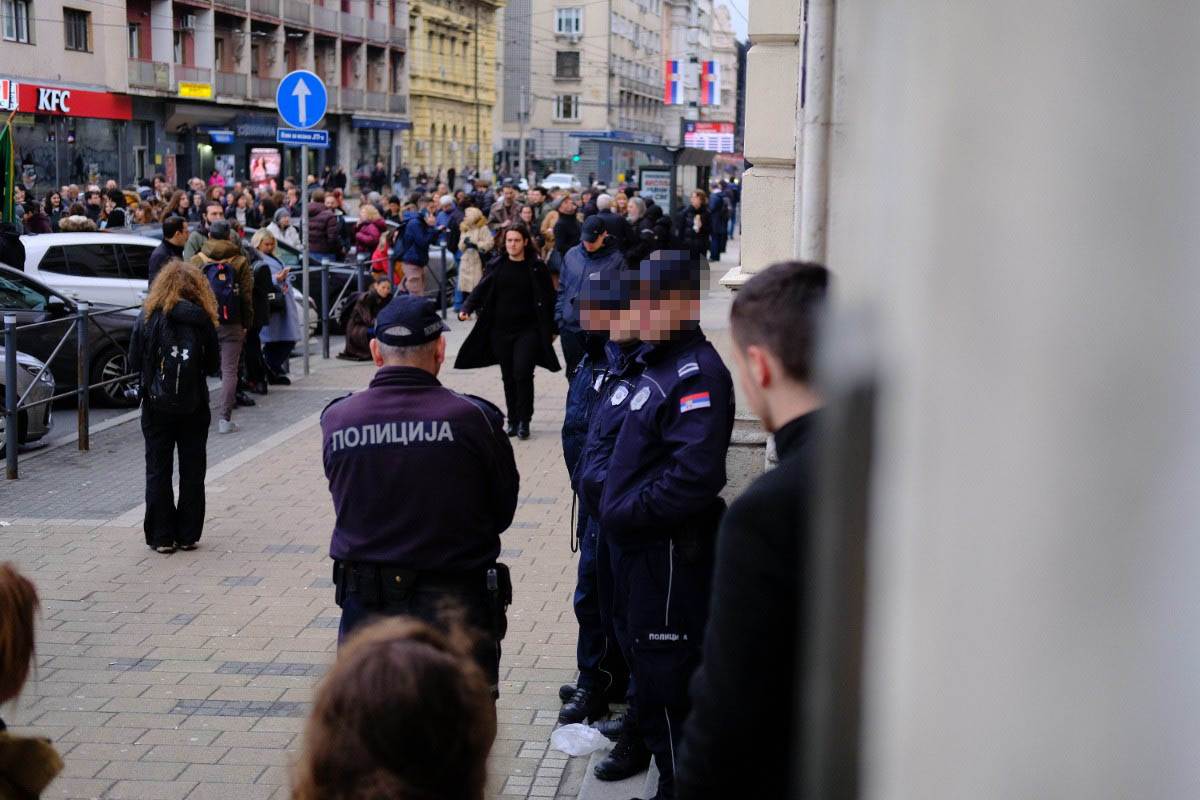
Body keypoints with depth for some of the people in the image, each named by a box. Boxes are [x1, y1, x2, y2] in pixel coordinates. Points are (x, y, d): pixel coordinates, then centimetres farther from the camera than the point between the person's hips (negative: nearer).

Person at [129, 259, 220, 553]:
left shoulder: (149, 317, -7)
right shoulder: (203, 319, -6)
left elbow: (135, 361, -2)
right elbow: (213, 365, 0)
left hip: (157, 405, -1)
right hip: (194, 407, 1)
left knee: (158, 471, 8)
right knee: (192, 470, 11)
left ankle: (162, 536, 9)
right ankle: (188, 535, 15)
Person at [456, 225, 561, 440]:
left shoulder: (537, 268, -1)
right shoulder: (496, 266, 6)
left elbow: (547, 300, 2)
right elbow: (481, 291, 3)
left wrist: (550, 331, 1)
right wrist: (467, 308, -16)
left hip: (528, 331, -3)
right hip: (501, 331, 3)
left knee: (522, 373, -13)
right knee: (508, 377, 9)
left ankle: (524, 421, -1)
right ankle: (513, 420, 19)